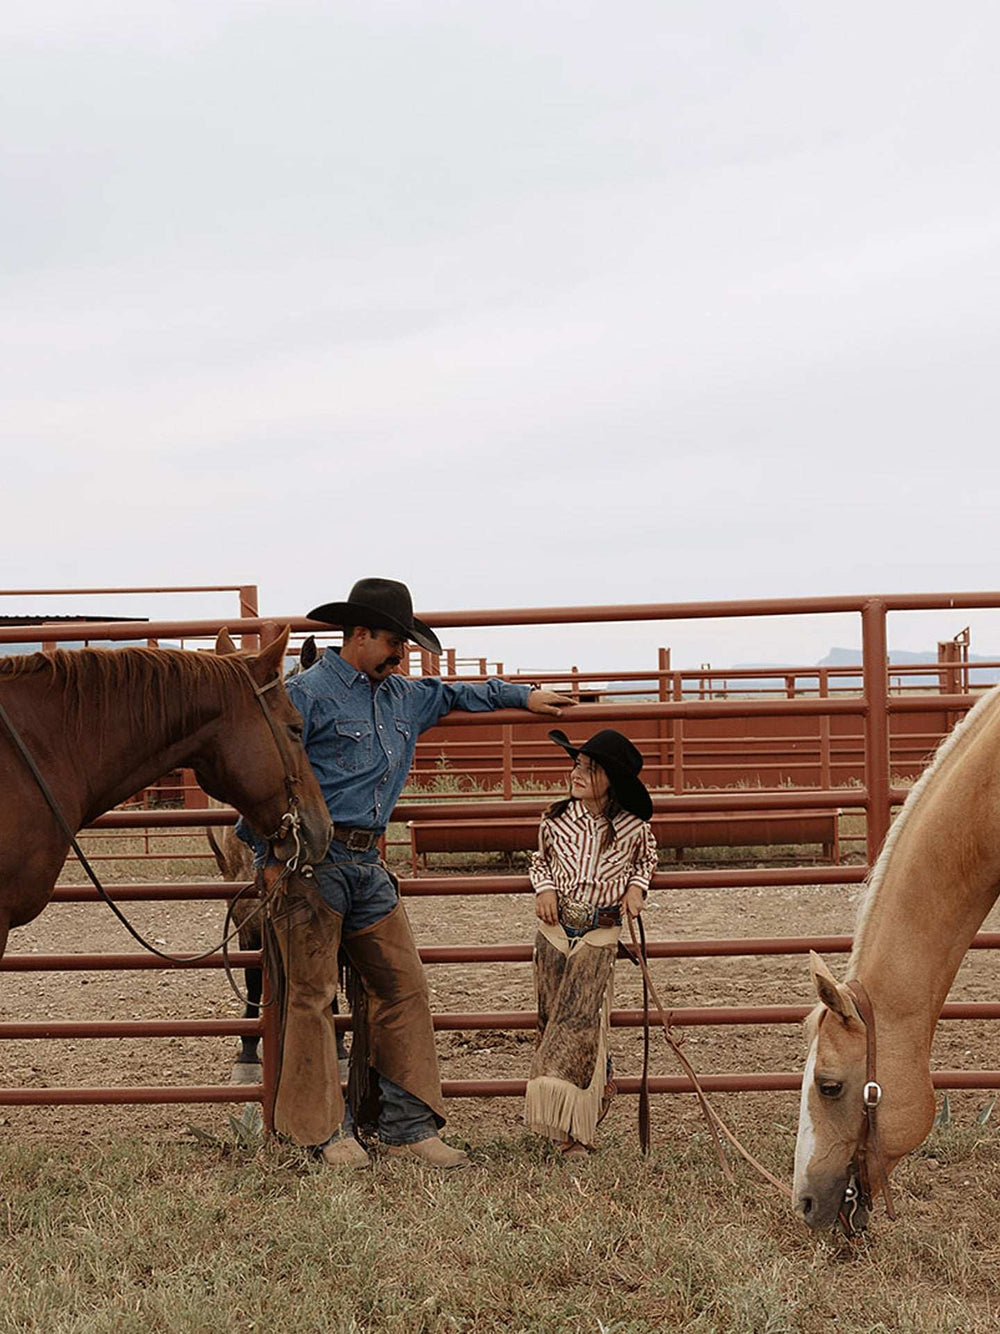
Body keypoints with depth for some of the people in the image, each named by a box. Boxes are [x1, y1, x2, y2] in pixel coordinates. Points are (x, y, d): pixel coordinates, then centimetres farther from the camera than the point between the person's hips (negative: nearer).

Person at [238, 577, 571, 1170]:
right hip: (313, 863, -7)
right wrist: (270, 856, -14)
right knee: (313, 994, -2)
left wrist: (524, 695, 36)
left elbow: (454, 692, 36)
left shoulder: (404, 696, 16)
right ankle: (328, 1129, 6)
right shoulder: (308, 693, -8)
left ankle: (408, 1124, 11)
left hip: (368, 865, 8)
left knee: (403, 987, 4)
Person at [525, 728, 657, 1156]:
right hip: (555, 929, 3)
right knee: (551, 1018, 4)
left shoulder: (632, 828, -5)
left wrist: (636, 888, -1)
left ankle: (572, 1123, -8)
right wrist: (545, 889, -2)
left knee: (581, 1021, -11)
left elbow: (646, 860, 18)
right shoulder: (556, 821, -1)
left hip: (600, 936, -2)